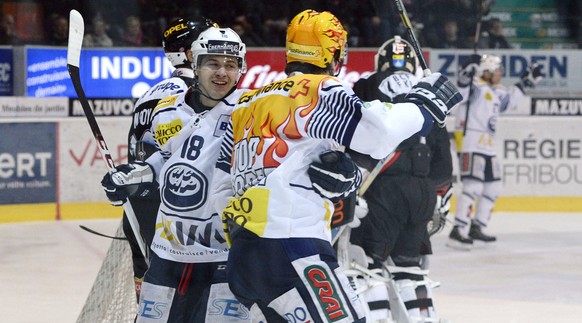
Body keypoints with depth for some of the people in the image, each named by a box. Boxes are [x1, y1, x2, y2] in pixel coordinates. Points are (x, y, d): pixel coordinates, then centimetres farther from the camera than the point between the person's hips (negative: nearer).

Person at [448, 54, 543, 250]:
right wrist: (467, 72, -49)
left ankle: (476, 228, 26)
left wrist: (525, 83, 33)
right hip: (470, 145, -10)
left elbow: (509, 100, 34)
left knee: (492, 188, 15)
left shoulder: (497, 92, 18)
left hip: (487, 147, 10)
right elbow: (463, 87, -30)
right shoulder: (476, 87, -12)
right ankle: (458, 233, -22)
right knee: (473, 186, -19)